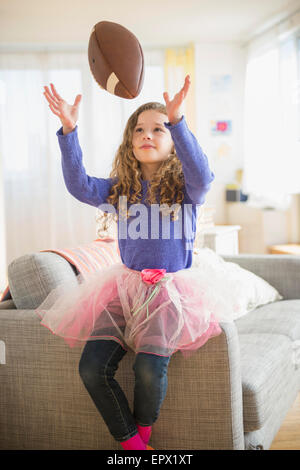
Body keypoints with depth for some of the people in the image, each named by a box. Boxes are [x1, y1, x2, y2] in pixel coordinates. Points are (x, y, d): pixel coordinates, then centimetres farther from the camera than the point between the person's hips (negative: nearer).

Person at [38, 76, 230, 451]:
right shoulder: (119, 190, 7)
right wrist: (68, 131, -21)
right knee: (91, 368, -15)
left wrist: (177, 122, -36)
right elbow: (78, 185, -9)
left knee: (149, 368, -25)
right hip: (125, 286, 3)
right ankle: (130, 441, 8)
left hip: (172, 289, -3)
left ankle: (143, 430, 10)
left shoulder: (187, 189, 0)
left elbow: (202, 174, -23)